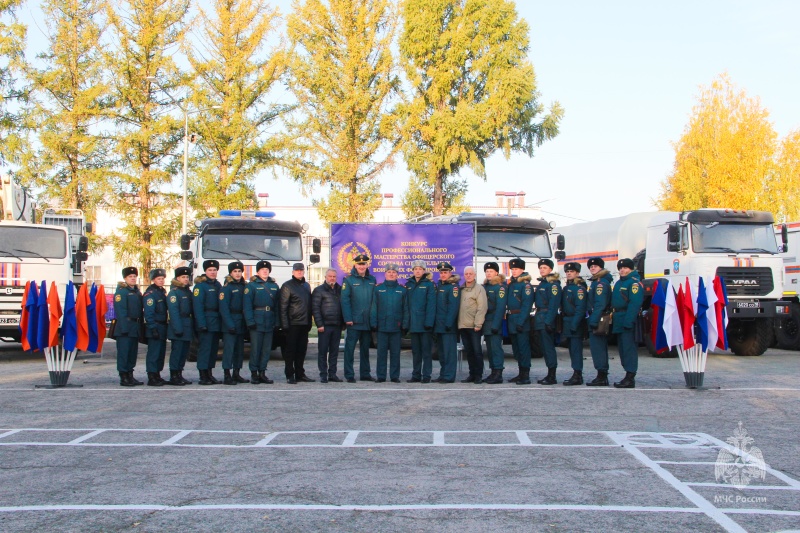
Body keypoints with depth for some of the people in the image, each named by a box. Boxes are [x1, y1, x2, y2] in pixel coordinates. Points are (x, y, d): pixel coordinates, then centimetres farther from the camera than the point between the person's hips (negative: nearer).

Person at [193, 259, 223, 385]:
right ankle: (203, 376, -3)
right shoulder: (200, 285, -6)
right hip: (205, 322, -7)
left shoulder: (218, 285, 16)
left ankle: (210, 375, 18)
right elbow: (197, 306, -13)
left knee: (214, 348, 10)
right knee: (204, 348, -6)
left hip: (216, 322, 7)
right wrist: (201, 324, -20)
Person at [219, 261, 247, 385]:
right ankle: (227, 376, -6)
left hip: (241, 323, 7)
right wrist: (230, 324, -18)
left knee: (240, 349, 10)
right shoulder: (227, 288, -7)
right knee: (229, 348, -8)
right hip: (230, 322, -7)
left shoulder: (243, 286, 13)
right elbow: (223, 308, -12)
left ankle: (236, 374, 19)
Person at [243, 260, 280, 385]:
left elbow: (277, 305, 12)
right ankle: (254, 373, 5)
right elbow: (247, 305, -6)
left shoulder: (274, 286, 14)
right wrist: (250, 321, -14)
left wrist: (276, 322, 4)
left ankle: (262, 373, 14)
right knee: (255, 348, -2)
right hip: (257, 322, -4)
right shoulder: (252, 285, 0)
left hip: (270, 322, 4)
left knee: (267, 349, 6)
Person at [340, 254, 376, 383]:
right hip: (354, 322, -4)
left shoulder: (372, 280, 10)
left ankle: (365, 374, 20)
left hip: (368, 322, 4)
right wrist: (347, 318, -14)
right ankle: (349, 375, 3)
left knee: (365, 348, 12)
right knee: (350, 348, -2)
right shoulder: (349, 280, -2)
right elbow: (345, 300, -7)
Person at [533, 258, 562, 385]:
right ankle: (549, 375, 16)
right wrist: (537, 318, 15)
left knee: (548, 347, -8)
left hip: (547, 319, -9)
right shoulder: (542, 283, 19)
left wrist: (548, 321, -23)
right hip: (540, 320, 9)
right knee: (545, 347, 11)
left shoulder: (553, 284, -10)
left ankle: (552, 377, -6)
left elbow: (554, 304, -17)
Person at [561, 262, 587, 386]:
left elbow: (580, 308, -18)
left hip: (576, 323, -9)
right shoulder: (567, 287, 17)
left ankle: (577, 376, -6)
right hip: (568, 323, 9)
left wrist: (574, 324, -23)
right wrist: (564, 323, 15)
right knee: (572, 349, 11)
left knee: (576, 349, -8)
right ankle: (577, 375, 17)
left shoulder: (579, 287, -11)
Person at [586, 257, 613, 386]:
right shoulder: (596, 282, 18)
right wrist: (593, 320, 18)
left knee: (597, 347, -9)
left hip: (598, 320, -11)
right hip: (598, 321, 11)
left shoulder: (601, 283, -14)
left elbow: (600, 304, -22)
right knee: (600, 348, 13)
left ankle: (601, 377, -8)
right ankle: (603, 377, 17)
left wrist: (594, 321, -24)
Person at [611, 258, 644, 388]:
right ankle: (628, 376, 18)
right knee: (622, 348, 11)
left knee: (628, 348, -9)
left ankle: (630, 378, -8)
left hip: (628, 320, -10)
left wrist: (628, 321, -25)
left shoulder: (634, 282, -11)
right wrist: (613, 318, 15)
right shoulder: (618, 283, 20)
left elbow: (634, 303, -19)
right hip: (618, 322, 10)